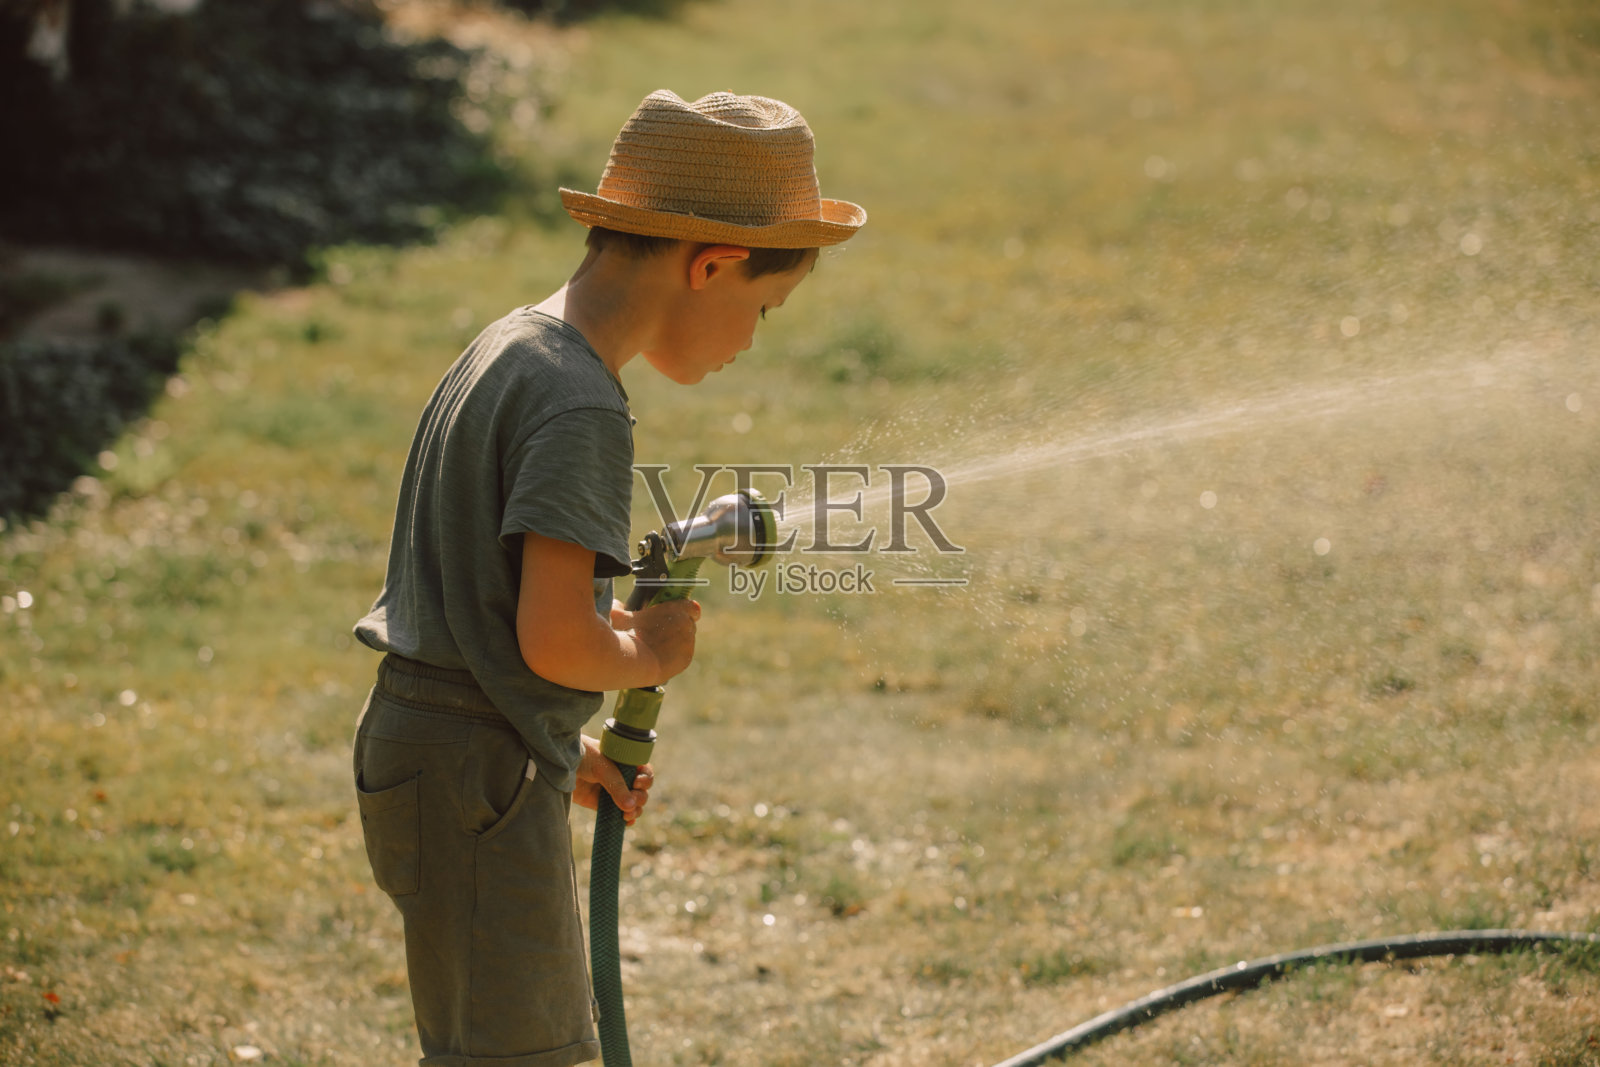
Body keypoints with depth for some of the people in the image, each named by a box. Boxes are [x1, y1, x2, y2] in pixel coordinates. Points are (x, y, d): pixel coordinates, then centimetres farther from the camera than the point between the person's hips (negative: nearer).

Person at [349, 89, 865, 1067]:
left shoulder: (509, 348, 12)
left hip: (419, 739, 10)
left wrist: (560, 748, 17)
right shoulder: (583, 410, -20)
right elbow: (553, 640, -27)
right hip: (484, 775, -10)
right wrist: (647, 654, -7)